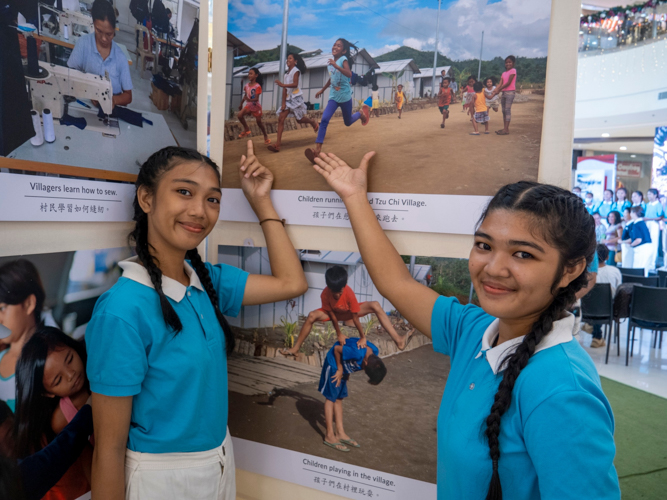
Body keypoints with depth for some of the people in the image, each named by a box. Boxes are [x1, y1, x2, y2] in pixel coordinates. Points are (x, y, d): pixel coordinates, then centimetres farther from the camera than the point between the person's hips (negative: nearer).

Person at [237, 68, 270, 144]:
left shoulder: (257, 86, -18)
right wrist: (241, 104, 17)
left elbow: (256, 99, -24)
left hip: (256, 106, -5)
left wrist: (250, 100, -42)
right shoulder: (247, 85, 0)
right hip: (249, 105, 5)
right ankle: (246, 130, 6)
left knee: (259, 122, 2)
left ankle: (266, 137, 21)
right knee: (240, 115, -14)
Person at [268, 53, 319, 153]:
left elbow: (295, 84, -20)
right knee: (281, 119, -7)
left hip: (296, 97, -7)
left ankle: (312, 122, 36)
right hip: (288, 99, 7)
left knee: (299, 119, 0)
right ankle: (277, 144, -12)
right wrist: (283, 102, -2)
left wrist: (282, 85, -30)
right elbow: (285, 90, 8)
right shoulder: (287, 73, 16)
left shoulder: (296, 71, -4)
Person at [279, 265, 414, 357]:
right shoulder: (325, 294, -33)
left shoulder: (349, 293, -36)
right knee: (312, 316, -31)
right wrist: (339, 334, -18)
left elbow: (355, 318, -31)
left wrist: (362, 336, -27)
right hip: (334, 313, 0)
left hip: (348, 312, 0)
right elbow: (332, 315, -23)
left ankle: (399, 341, -30)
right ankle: (295, 349, -18)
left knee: (375, 305, -25)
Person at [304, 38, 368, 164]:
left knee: (347, 122, 14)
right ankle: (317, 148, -21)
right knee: (324, 120, -16)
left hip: (345, 96, -4)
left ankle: (360, 114, 49)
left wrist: (336, 66, -42)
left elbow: (349, 74, -33)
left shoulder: (343, 59, -14)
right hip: (333, 96, 4)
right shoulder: (331, 62, 5)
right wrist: (322, 89, 28)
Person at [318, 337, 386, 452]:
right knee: (331, 398, -4)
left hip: (343, 366, 8)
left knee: (339, 398, 12)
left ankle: (340, 433, 18)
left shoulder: (374, 352, -13)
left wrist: (346, 371, 4)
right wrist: (340, 369, -15)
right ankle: (329, 436, 2)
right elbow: (337, 349, -27)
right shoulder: (357, 353, -38)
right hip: (334, 362, -8)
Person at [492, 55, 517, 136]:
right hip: (504, 92, 8)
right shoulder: (504, 73, 17)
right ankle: (505, 128, 11)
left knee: (507, 110, -12)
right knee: (504, 111, 7)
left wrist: (499, 90, -13)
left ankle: (506, 129, -15)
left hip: (510, 92, -8)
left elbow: (508, 83, -12)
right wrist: (495, 91, -10)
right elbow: (500, 84, 7)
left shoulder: (513, 71, -4)